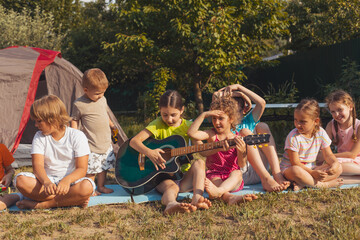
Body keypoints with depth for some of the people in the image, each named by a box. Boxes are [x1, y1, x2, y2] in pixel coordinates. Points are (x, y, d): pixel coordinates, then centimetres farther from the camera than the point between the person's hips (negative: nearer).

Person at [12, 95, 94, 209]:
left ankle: (41, 205, -26)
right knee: (20, 180, -27)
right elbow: (37, 165, -9)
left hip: (71, 181, -3)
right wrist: (46, 182, -32)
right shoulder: (39, 137, 5)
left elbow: (81, 169, -11)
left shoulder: (77, 136, -4)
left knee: (86, 186, -36)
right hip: (46, 180, 3)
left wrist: (67, 180, -34)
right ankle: (73, 200, -28)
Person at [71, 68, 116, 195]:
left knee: (104, 166, 16)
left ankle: (101, 186, 32)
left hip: (106, 143, 6)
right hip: (91, 145, -6)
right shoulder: (79, 104, -13)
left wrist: (112, 126, 28)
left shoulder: (102, 99, 5)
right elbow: (74, 120, -4)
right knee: (91, 168, -3)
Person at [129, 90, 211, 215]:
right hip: (162, 176, -3)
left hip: (183, 175, 3)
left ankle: (197, 199, -45)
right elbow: (134, 141, -12)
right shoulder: (158, 125, 0)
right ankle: (171, 204, -70)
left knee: (199, 163, -25)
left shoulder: (188, 126, 6)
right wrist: (149, 152, -31)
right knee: (172, 187, -35)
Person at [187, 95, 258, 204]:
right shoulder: (212, 135, 6)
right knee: (215, 180, -34)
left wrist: (242, 151, -25)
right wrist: (203, 115, -12)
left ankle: (218, 191, -61)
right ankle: (228, 196, -65)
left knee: (237, 174, -34)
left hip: (232, 177, 0)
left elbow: (242, 165, -3)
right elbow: (192, 133, -12)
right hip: (214, 175, 0)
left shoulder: (237, 139, 3)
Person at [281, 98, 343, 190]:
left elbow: (328, 155, 4)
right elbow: (295, 163, -19)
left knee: (338, 169, -11)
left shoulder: (321, 133, -2)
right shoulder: (293, 137, -17)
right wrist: (312, 173, -30)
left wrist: (335, 163, -19)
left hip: (311, 168, 6)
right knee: (296, 171, -42)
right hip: (289, 168, -6)